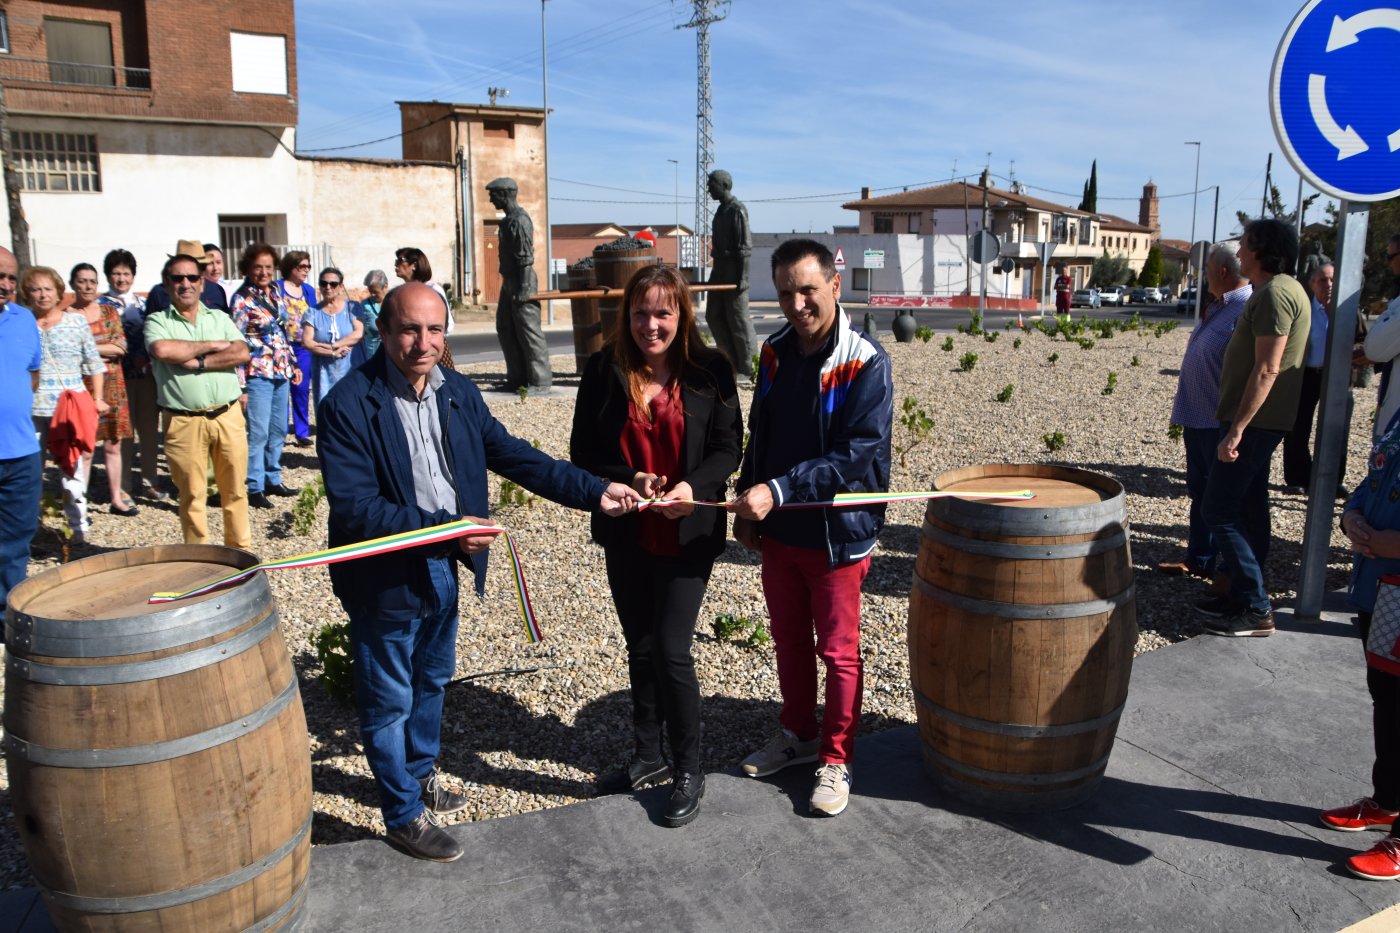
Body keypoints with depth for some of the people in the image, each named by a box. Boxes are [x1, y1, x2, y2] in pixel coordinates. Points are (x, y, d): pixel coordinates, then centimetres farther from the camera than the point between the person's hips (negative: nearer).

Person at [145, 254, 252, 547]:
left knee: (235, 489, 8)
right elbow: (162, 350, -17)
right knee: (192, 495, 5)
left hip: (228, 416, 2)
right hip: (184, 422, -2)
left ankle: (240, 550, 20)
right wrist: (213, 346, -8)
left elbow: (242, 354, -3)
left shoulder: (219, 318, 13)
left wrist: (197, 362, -13)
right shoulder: (157, 321, 5)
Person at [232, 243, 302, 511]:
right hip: (258, 373, -7)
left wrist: (293, 365, 15)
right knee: (258, 432, -4)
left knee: (278, 430, 13)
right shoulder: (242, 299, -10)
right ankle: (255, 488, 5)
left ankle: (273, 480, 25)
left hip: (281, 371, 7)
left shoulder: (276, 291, 9)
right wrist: (240, 384, -15)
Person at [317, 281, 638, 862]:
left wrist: (595, 492, -5)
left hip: (443, 569, 7)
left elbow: (512, 455, 2)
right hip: (386, 578, -7)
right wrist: (443, 527, -33)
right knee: (389, 701, 10)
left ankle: (420, 773, 49)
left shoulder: (457, 391, -1)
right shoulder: (349, 404, -21)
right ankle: (404, 815, 30)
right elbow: (354, 507, -26)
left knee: (432, 680, 25)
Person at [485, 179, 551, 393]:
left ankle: (541, 382, -1)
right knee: (505, 329, 13)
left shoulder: (520, 221, -15)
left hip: (521, 283, -10)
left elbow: (526, 257, -19)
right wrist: (509, 286, 20)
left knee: (529, 331, -7)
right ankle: (517, 378, 20)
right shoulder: (508, 220, 16)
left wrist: (524, 288, -22)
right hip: (509, 283, 10)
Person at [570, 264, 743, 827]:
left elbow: (728, 446, -5)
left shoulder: (710, 371, -6)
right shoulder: (604, 371, -3)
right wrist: (629, 480, -18)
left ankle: (688, 770, 17)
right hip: (626, 536, 3)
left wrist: (693, 487, -23)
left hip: (687, 535, -3)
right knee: (640, 649, 16)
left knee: (671, 651, -5)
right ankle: (647, 756, 35)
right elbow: (584, 452, -1)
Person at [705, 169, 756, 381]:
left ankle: (746, 368, 4)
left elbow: (745, 246, -17)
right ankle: (732, 361, 19)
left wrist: (742, 277, -21)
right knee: (714, 316, 10)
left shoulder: (737, 210, -13)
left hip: (733, 274, -10)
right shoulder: (722, 209, 15)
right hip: (720, 272, 10)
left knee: (738, 320, -4)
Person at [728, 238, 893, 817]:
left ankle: (835, 760, 26)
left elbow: (854, 455, -24)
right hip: (776, 531, 6)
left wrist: (777, 491, -30)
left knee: (837, 653, 9)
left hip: (836, 535, -6)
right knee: (789, 641, 20)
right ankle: (797, 735, 40)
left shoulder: (866, 364, -17)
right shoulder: (775, 354, 2)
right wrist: (748, 503, 9)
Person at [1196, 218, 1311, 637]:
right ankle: (1246, 597, 23)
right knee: (1248, 508, 14)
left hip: (1254, 422, -11)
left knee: (1218, 508, -9)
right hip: (1262, 422, 11)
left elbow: (1266, 370, -23)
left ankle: (1255, 610, -5)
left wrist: (1237, 430, -25)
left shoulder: (1274, 293, -17)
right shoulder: (1283, 289, 16)